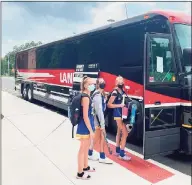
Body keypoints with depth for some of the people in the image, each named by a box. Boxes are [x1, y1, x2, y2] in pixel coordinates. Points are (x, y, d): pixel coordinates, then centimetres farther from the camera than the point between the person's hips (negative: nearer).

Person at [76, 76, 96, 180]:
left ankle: (86, 167, 39)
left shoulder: (87, 96, 10)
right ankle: (80, 173, 14)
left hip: (87, 127, 10)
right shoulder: (85, 97, -20)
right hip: (85, 127, -10)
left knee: (86, 148, 22)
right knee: (83, 149, 1)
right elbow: (85, 116, -23)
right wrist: (91, 130, -20)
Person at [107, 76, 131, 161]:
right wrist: (120, 105, -24)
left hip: (122, 114, 9)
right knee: (125, 133, -10)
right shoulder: (115, 92, -14)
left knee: (119, 132, 16)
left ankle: (118, 151, 29)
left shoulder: (122, 91, 10)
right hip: (118, 114, -9)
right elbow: (109, 104, -18)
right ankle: (122, 154, -3)